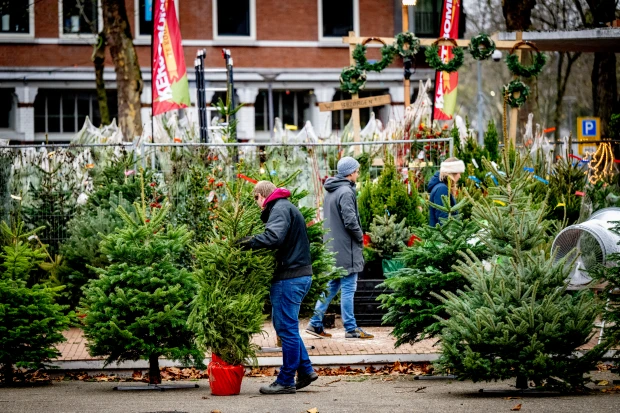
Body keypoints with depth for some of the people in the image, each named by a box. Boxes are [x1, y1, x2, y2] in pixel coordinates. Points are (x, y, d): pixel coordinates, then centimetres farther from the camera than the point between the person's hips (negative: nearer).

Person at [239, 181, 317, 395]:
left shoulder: (280, 209, -12)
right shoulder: (286, 207, 21)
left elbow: (274, 237, -29)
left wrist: (251, 242, -19)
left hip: (289, 278, -10)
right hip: (300, 274, 10)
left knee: (287, 328, -3)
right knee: (284, 325, 18)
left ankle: (286, 381, 2)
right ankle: (305, 370, 20)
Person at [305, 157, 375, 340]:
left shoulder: (331, 191, 13)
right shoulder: (346, 192, -17)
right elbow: (350, 220, -23)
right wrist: (360, 236, -6)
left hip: (332, 247, 9)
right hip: (346, 249, -9)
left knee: (332, 286, 15)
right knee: (348, 288, -4)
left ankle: (316, 323, 14)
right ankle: (351, 328, 1)